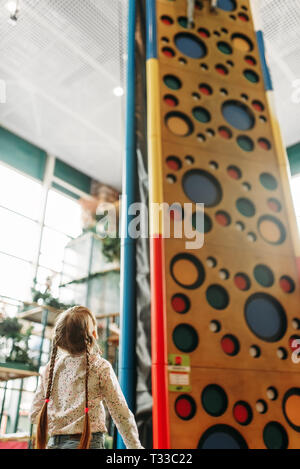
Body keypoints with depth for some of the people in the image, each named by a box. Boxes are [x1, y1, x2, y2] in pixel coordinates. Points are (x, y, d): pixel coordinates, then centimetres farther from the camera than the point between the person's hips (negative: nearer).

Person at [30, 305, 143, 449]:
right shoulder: (101, 367, -7)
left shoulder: (50, 368, 5)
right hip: (88, 443, -5)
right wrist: (135, 446, 7)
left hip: (54, 443, 5)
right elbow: (120, 413, -4)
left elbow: (35, 414, 10)